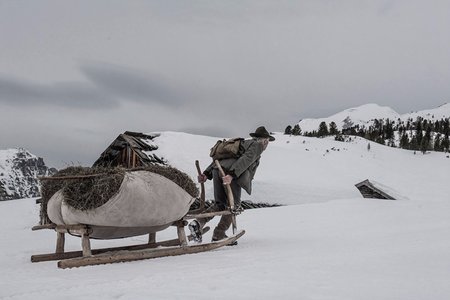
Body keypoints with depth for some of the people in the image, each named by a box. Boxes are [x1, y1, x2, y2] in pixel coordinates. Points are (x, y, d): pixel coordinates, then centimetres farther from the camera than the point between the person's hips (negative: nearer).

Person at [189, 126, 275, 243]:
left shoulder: (242, 143, 35)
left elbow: (220, 158, 26)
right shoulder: (257, 145, 12)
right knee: (234, 205, 7)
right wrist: (232, 175, -23)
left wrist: (207, 173, 18)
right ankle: (219, 235, 4)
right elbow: (246, 159, -10)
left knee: (220, 204, 15)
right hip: (230, 173, -7)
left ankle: (198, 222, -3)